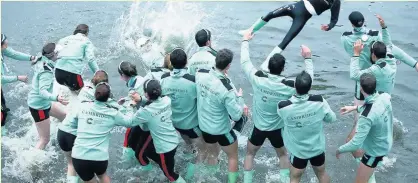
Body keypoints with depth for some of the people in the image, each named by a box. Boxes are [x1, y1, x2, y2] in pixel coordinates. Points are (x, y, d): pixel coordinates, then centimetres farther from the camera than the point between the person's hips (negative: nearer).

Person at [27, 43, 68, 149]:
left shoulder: (43, 63, -5)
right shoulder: (47, 72, -30)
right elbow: (42, 91, -40)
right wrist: (56, 98, -56)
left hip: (45, 103, 10)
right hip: (39, 107, -10)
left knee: (64, 115, 26)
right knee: (44, 140, -4)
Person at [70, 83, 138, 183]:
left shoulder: (83, 106, 0)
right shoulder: (113, 112, -3)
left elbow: (71, 122, 15)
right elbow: (131, 122, 13)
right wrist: (130, 108, 30)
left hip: (79, 156, 1)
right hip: (100, 158, -1)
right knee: (102, 175, 32)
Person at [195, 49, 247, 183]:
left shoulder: (200, 75, -17)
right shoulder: (227, 89, -32)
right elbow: (236, 116, -23)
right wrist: (239, 98, -7)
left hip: (203, 126, 5)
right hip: (221, 130, -5)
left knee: (212, 155, 31)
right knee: (233, 156, 23)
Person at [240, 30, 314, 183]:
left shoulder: (258, 79, -22)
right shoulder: (289, 86, -23)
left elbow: (245, 62, -6)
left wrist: (245, 41, 7)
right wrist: (307, 58, 2)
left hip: (259, 128, 0)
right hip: (278, 129, 0)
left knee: (250, 154, 23)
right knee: (283, 155, 27)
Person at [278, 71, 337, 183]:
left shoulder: (283, 106, -27)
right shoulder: (320, 101, -24)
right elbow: (332, 118, -7)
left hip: (298, 151, -2)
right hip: (317, 148, 2)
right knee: (322, 173, 26)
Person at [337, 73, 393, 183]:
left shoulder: (367, 116, -41)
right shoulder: (385, 97, -19)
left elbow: (356, 143, -36)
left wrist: (340, 150, -19)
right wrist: (354, 108, 5)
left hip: (376, 149, -8)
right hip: (386, 142, 8)